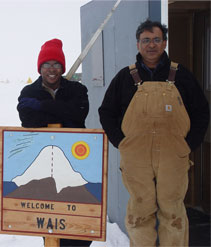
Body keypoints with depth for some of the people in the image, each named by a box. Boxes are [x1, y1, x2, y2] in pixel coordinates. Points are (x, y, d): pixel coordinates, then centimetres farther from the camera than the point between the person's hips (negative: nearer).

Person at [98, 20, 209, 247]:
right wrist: (120, 142, 2)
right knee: (140, 210, 5)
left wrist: (189, 143, 2)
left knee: (172, 210, 5)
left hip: (173, 157, 0)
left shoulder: (180, 75, 8)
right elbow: (106, 112, 12)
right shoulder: (126, 76, 8)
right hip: (135, 158, 0)